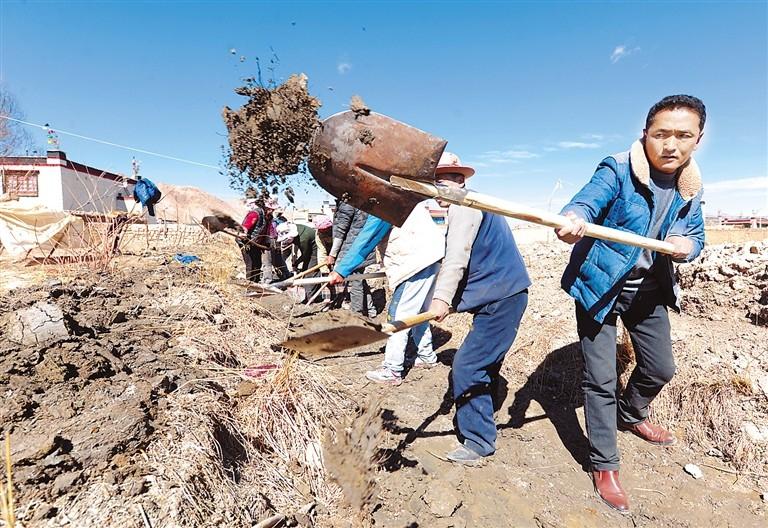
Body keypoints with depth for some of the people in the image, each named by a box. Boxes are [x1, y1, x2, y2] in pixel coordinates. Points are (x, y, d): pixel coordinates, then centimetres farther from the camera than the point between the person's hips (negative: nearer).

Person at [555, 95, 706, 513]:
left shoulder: (691, 188, 1)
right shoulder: (617, 170, -17)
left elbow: (696, 237, 10)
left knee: (660, 368, 20)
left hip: (649, 288, 6)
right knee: (600, 380, -2)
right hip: (598, 284, -6)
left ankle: (629, 415, 51)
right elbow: (585, 201, -34)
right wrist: (573, 221, -59)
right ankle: (604, 464, 17)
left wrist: (687, 246, -16)